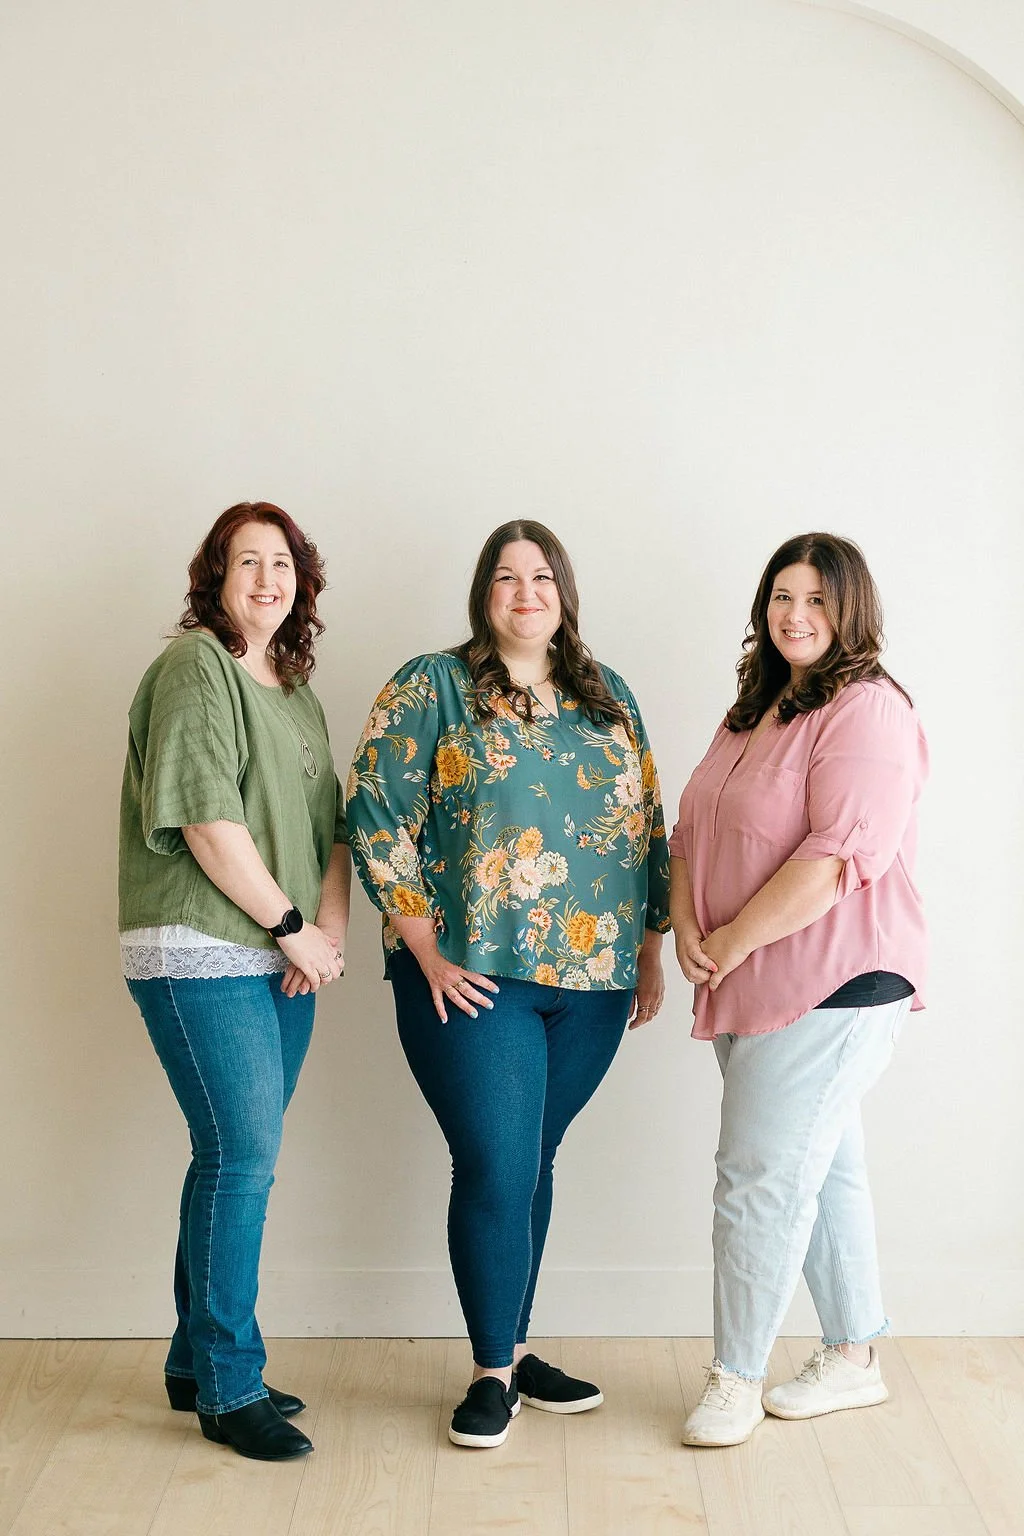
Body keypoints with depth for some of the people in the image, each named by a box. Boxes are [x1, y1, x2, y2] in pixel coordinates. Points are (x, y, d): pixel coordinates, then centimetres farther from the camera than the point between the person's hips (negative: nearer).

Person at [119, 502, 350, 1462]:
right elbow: (208, 818, -16)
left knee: (235, 1159, 12)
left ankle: (197, 1364, 25)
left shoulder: (295, 690, 18)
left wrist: (331, 925, -2)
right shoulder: (196, 666, -7)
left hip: (285, 963, 8)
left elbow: (331, 823, 15)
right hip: (202, 957, -8)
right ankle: (229, 1390, 7)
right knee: (242, 1158, -6)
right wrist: (292, 925, -11)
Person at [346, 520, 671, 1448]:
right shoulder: (433, 687, -1)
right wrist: (427, 952, -11)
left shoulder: (608, 698, 13)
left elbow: (649, 827, 16)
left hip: (593, 983, 4)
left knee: (531, 1162, 13)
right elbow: (376, 817, -7)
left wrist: (652, 952, 13)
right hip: (475, 982, -4)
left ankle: (515, 1347, 28)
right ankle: (494, 1372, 15)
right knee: (496, 1170, -3)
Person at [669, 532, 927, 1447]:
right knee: (826, 1169, 17)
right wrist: (688, 927, -3)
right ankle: (855, 1359, 30)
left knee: (763, 1177, -5)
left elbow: (838, 857, -22)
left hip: (832, 985, -8)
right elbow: (693, 829, 14)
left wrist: (732, 942, -16)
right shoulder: (754, 712, 15)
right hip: (750, 989, 9)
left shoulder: (867, 711, -13)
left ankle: (736, 1378, 9)